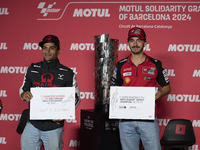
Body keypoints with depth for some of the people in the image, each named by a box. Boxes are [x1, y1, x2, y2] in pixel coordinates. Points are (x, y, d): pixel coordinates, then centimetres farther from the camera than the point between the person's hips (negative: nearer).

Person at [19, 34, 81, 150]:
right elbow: (23, 89, 14)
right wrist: (24, 95, -11)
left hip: (54, 126, -2)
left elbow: (76, 98, 2)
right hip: (33, 124, 2)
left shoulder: (67, 73, -2)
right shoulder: (33, 69, 6)